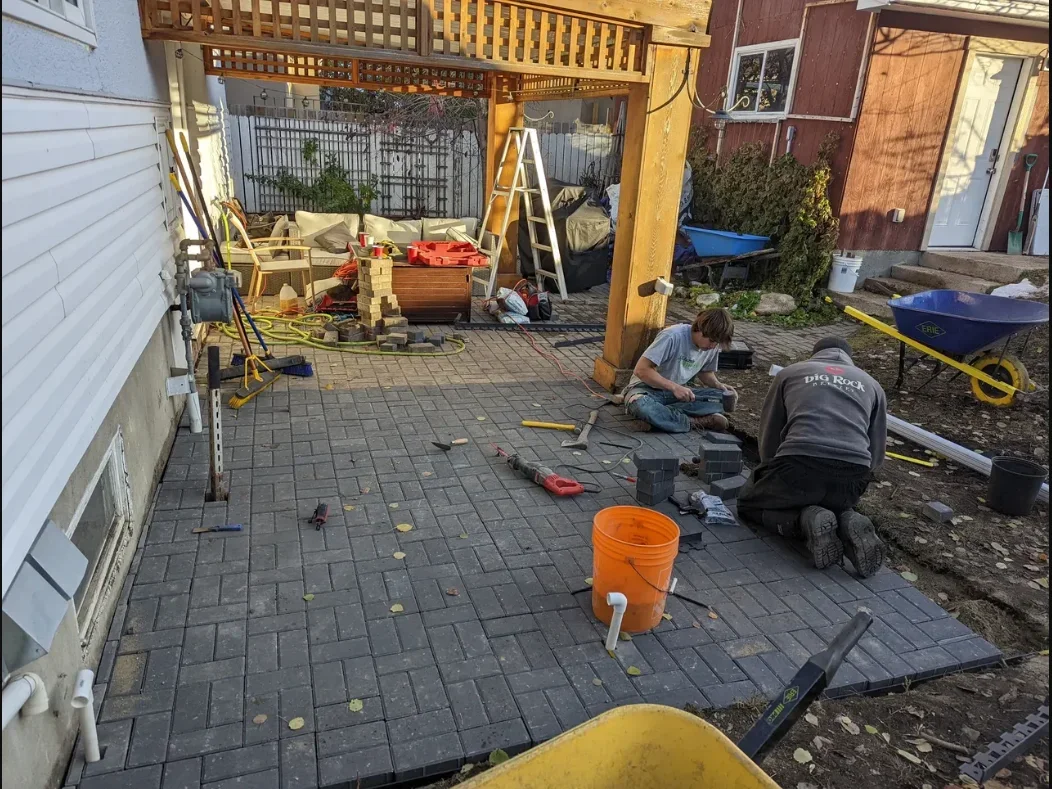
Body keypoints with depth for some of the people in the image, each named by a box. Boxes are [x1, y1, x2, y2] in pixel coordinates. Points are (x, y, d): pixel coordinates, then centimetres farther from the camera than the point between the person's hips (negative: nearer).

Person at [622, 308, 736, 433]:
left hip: (678, 392, 6)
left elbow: (706, 373, 16)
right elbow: (641, 370, -26)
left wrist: (718, 385, -5)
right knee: (639, 405, -41)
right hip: (647, 388, -6)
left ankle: (660, 413, -23)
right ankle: (696, 421, -29)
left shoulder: (712, 347, -3)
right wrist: (674, 387, -30)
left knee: (721, 397, -18)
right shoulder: (673, 336, -24)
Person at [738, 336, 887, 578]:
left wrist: (777, 476, 38)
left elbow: (768, 439, 23)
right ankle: (848, 524, 2)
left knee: (749, 503, 24)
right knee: (836, 506, 38)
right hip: (852, 478, 4)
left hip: (799, 466, -3)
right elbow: (876, 454, 27)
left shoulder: (790, 373, 22)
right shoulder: (871, 385, 27)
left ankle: (806, 520, -4)